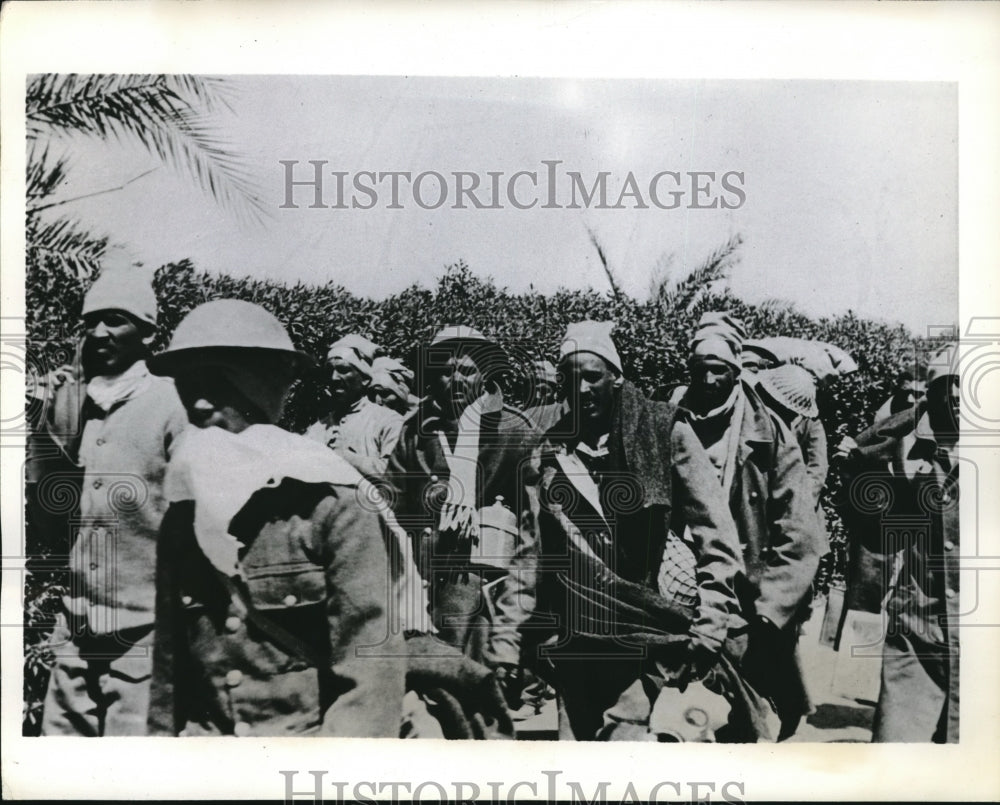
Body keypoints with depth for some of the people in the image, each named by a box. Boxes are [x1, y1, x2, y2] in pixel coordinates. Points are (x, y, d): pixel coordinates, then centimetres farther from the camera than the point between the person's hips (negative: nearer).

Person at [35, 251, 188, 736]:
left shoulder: (173, 404, -11)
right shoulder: (71, 400, 5)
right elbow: (46, 498, 8)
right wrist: (51, 418, -4)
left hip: (143, 628, -5)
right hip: (77, 624, 6)